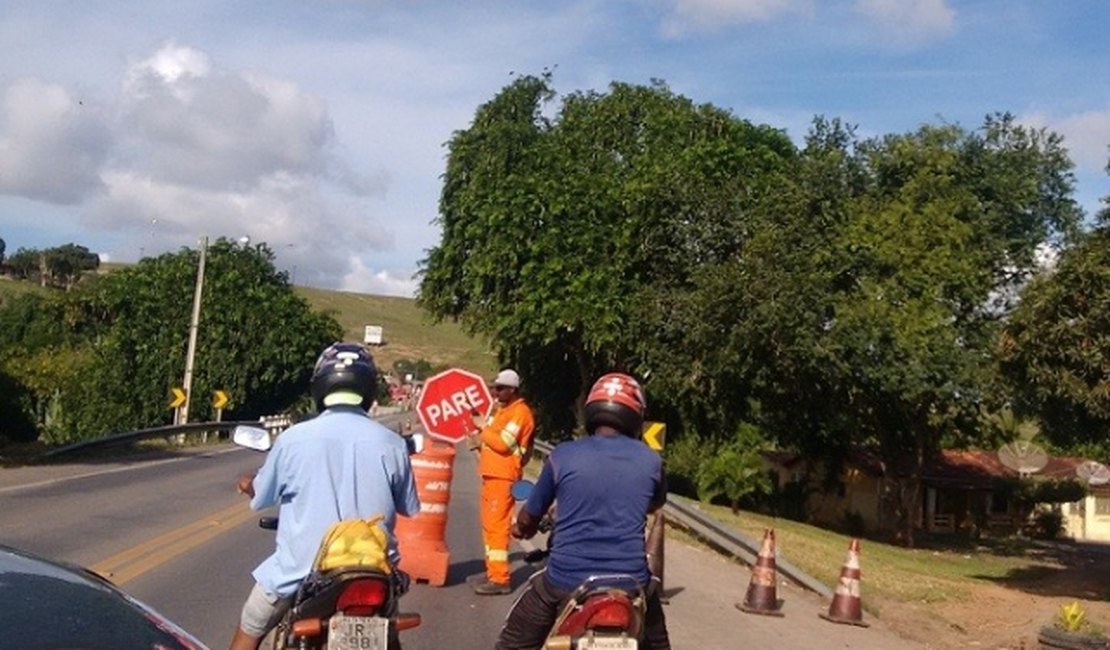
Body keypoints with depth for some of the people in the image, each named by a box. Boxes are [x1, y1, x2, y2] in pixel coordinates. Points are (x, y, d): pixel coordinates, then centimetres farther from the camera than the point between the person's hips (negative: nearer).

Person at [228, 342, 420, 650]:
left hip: (301, 568, -1)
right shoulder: (391, 443, -8)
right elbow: (408, 507, 6)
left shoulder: (293, 438, -11)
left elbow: (260, 495, 5)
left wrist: (246, 483, 30)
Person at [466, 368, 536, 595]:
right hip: (492, 474, 10)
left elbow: (503, 443, -20)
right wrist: (480, 440, 2)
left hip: (503, 477, -10)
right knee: (489, 525, 15)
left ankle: (499, 579, -8)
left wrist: (482, 426, -11)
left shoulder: (520, 412, -12)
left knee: (496, 526, -10)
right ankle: (493, 572, 23)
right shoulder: (504, 410, 20)